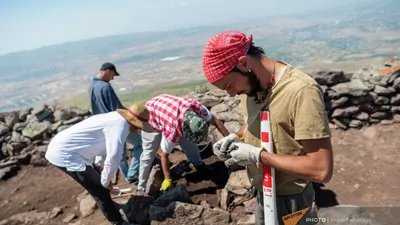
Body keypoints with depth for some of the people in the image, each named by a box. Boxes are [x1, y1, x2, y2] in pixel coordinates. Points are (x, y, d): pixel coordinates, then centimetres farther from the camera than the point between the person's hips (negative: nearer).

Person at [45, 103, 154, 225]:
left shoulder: (116, 119, 10)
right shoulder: (120, 124, -21)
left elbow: (108, 150, 22)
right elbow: (113, 158, -26)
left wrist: (105, 177, 26)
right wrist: (106, 181, -9)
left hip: (64, 148, 10)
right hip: (64, 153, -10)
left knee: (97, 180, 24)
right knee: (100, 188, -2)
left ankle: (107, 203, 46)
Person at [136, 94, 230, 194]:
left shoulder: (197, 106, -32)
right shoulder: (173, 130, -42)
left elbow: (216, 122, -15)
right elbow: (164, 155, -26)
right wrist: (167, 179, -18)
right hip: (151, 116, -5)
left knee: (188, 142, 1)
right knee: (149, 153, -6)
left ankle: (199, 165, 22)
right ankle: (141, 188, 8)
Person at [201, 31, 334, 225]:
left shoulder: (302, 91, -30)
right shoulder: (251, 83, -6)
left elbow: (322, 170, -29)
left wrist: (258, 155, -26)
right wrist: (236, 137, -7)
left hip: (287, 199, -6)